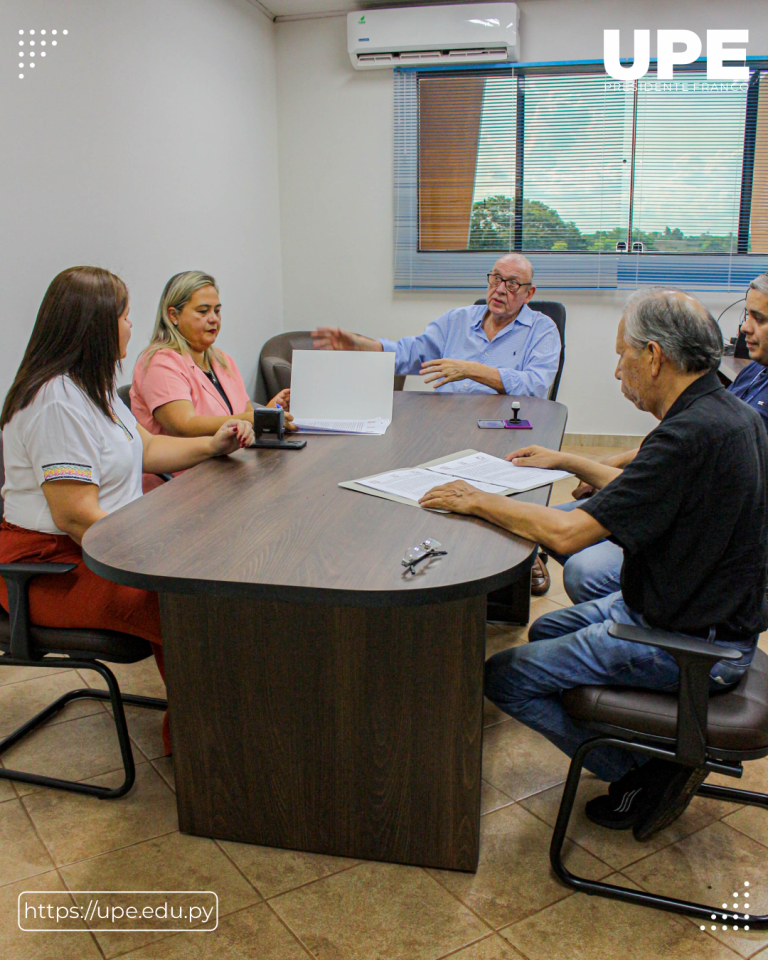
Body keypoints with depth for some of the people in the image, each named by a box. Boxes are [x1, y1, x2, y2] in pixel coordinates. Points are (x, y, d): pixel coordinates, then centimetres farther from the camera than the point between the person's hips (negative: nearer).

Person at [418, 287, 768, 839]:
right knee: (548, 631, 23)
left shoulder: (691, 436, -28)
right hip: (704, 610, 10)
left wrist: (478, 501, -17)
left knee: (504, 677, -6)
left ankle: (644, 772, 4)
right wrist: (567, 461, 24)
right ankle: (660, 756, 17)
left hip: (686, 644, -10)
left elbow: (569, 533, -30)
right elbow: (640, 491, 20)